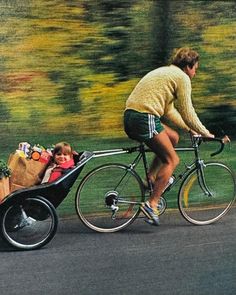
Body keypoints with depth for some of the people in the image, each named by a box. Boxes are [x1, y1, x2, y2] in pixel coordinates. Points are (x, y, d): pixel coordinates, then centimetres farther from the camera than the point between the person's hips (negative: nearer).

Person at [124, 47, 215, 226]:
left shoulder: (165, 73, 27)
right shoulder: (182, 77, -1)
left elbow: (169, 110, 29)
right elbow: (187, 112, -3)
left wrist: (189, 129, 29)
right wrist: (205, 133, 9)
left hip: (130, 117, 9)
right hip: (144, 118, -9)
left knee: (173, 137, 22)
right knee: (172, 160, -2)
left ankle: (151, 176, 16)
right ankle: (152, 204, -7)